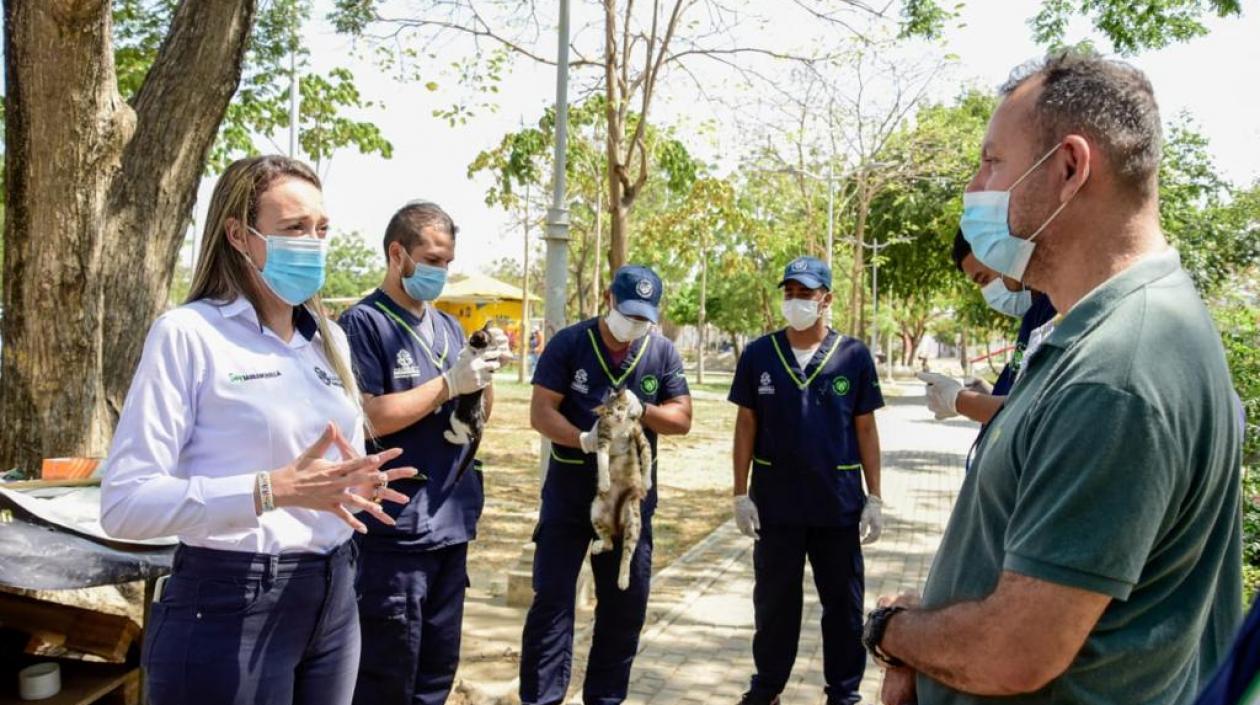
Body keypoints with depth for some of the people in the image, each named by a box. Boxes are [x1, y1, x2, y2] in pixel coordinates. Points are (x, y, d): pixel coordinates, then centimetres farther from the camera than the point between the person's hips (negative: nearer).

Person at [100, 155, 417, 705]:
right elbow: (124, 503, -17)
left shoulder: (331, 340, 9)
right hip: (231, 605, -6)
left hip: (333, 596, 6)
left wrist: (356, 484, -5)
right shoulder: (187, 333, -11)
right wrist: (272, 490, -27)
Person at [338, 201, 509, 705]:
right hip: (396, 530, -7)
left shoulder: (448, 326, 13)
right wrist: (450, 383, -18)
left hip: (452, 523, 7)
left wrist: (484, 374, -4)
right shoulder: (364, 323, -9)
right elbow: (366, 418, -18)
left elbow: (477, 415, 15)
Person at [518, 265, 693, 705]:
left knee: (626, 604, 11)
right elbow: (541, 412, -12)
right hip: (568, 494, -3)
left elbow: (682, 418, 0)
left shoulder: (662, 352, 1)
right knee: (552, 599, 0)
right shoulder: (568, 344, -7)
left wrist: (643, 410, -20)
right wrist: (583, 439, -29)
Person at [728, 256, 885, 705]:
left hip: (839, 504, 0)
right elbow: (746, 426, 2)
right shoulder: (758, 354, -2)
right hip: (775, 502, 1)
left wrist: (874, 498, -2)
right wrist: (741, 494, -2)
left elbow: (866, 430, 1)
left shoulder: (854, 356, -3)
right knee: (774, 601, 14)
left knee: (843, 603, 12)